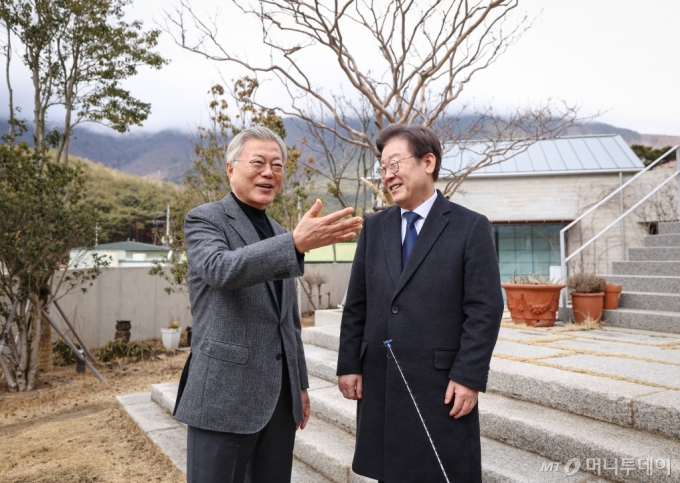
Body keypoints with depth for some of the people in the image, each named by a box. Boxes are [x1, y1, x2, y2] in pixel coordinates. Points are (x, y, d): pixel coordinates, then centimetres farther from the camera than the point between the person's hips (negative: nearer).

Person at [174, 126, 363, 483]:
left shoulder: (278, 233, 15)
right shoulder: (204, 220, -4)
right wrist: (298, 243, -37)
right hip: (225, 395, -6)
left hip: (280, 396, 6)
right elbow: (220, 268, -27)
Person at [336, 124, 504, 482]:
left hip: (441, 385, -4)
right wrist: (348, 364, 4)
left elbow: (485, 309, -8)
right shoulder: (373, 227, 9)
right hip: (379, 383, 4)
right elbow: (356, 305, 9)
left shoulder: (470, 227, -4)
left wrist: (469, 376, -12)